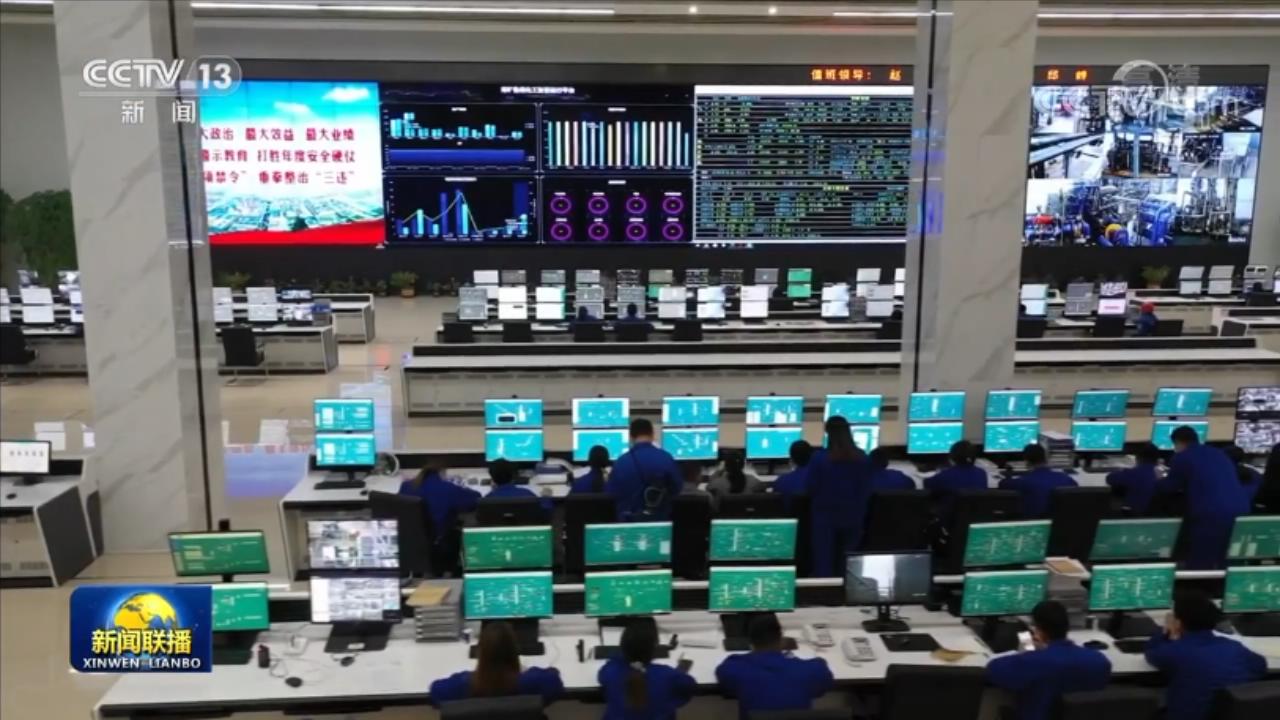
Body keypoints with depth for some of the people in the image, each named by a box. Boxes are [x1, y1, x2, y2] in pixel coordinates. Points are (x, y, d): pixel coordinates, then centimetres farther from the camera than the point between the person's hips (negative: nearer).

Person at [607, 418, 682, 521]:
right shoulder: (666, 458, -8)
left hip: (629, 520, -1)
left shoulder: (622, 461, -11)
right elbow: (676, 489, 2)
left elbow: (611, 492, -1)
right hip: (660, 518, 1)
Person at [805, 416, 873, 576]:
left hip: (825, 515, -3)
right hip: (853, 515, 3)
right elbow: (867, 489, 3)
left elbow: (810, 488, -6)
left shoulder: (819, 457, -13)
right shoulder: (862, 458, -2)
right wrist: (861, 512, 14)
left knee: (824, 560, 2)